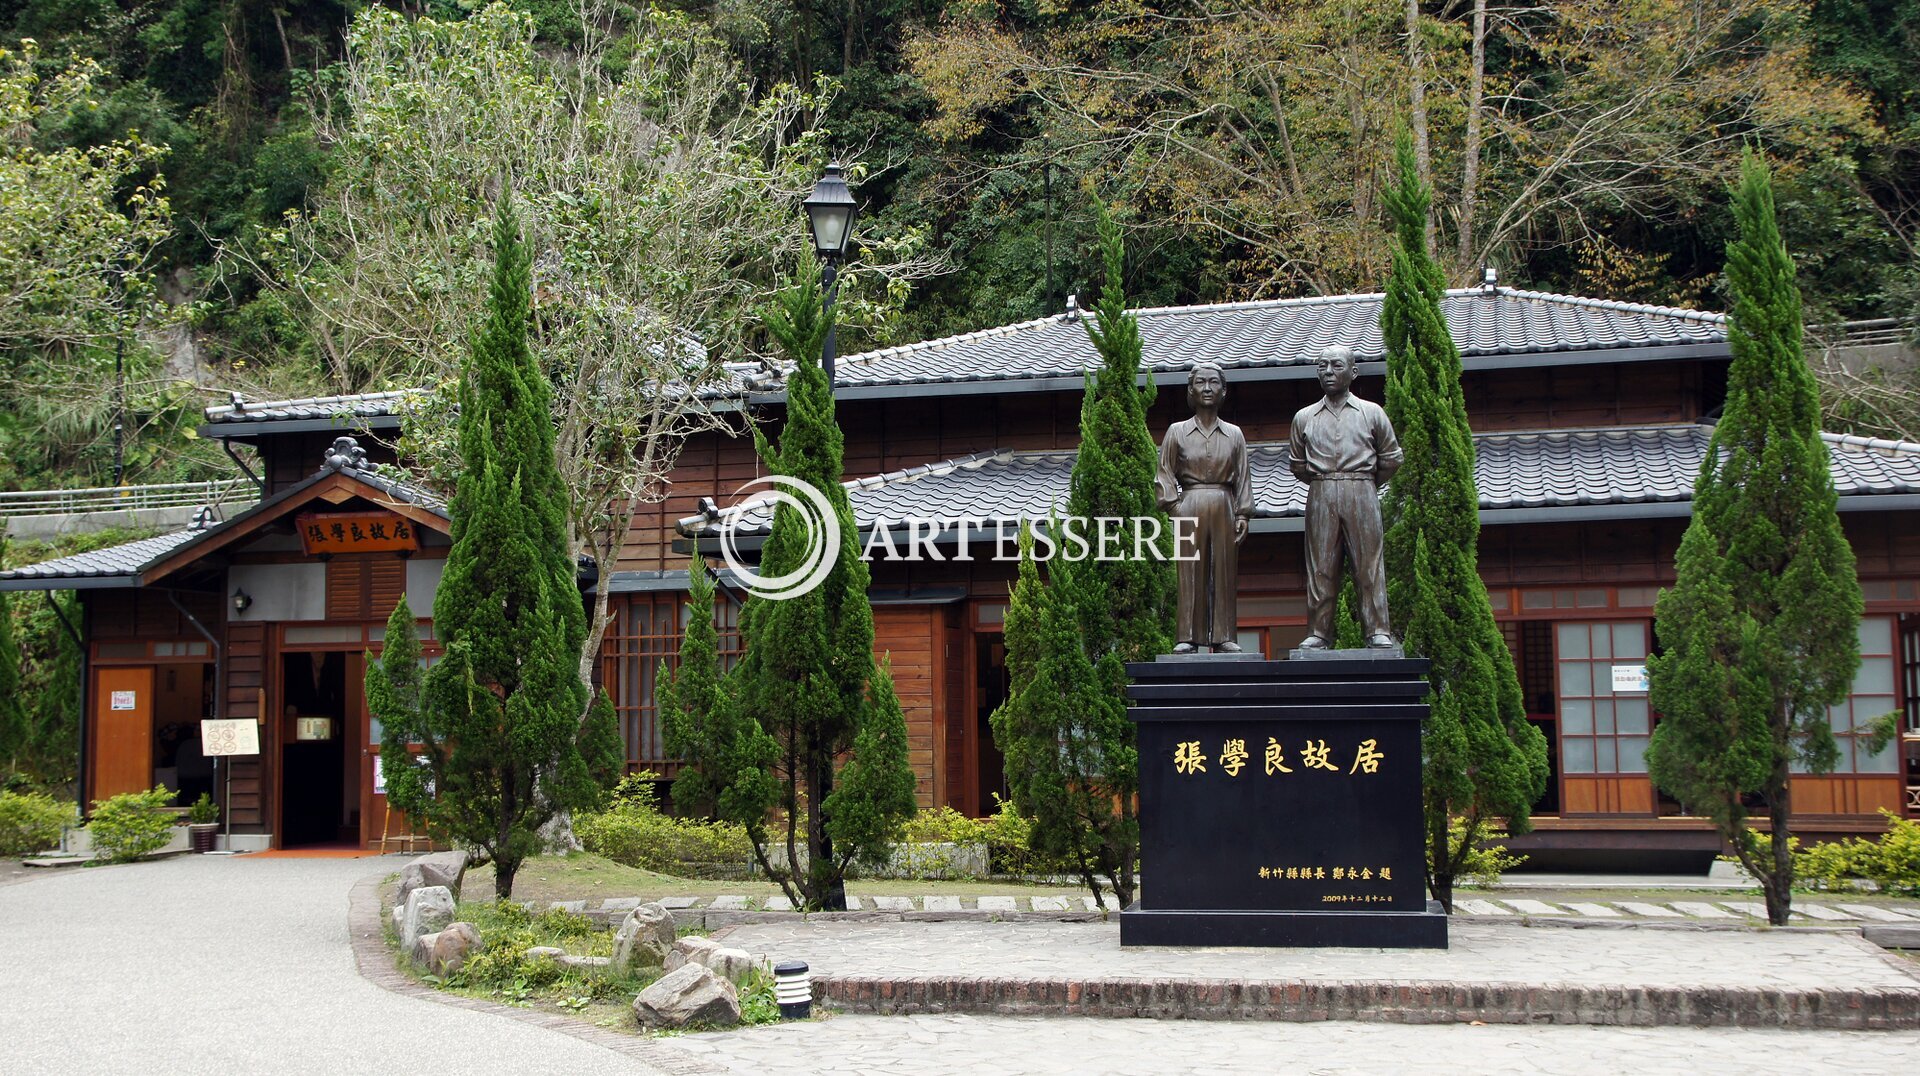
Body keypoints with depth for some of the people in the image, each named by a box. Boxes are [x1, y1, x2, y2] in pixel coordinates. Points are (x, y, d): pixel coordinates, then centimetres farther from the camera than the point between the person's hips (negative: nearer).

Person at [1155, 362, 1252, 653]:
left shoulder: (1234, 434, 12)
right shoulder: (1177, 432, 7)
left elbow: (1242, 477, 10)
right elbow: (1165, 474, 4)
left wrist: (1243, 514, 1)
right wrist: (1173, 506, -8)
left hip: (1224, 507, 2)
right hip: (1189, 506, -2)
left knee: (1224, 571, 1)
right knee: (1189, 571, -5)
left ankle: (1223, 635, 5)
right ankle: (1186, 637, -2)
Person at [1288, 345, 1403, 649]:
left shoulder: (1371, 413, 7)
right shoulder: (1304, 417, 11)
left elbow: (1391, 458, 14)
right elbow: (1296, 462, 20)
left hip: (1362, 496, -1)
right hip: (1320, 498, 1)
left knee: (1369, 564, -4)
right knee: (1320, 566, -1)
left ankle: (1378, 632, -2)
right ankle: (1318, 632, 1)